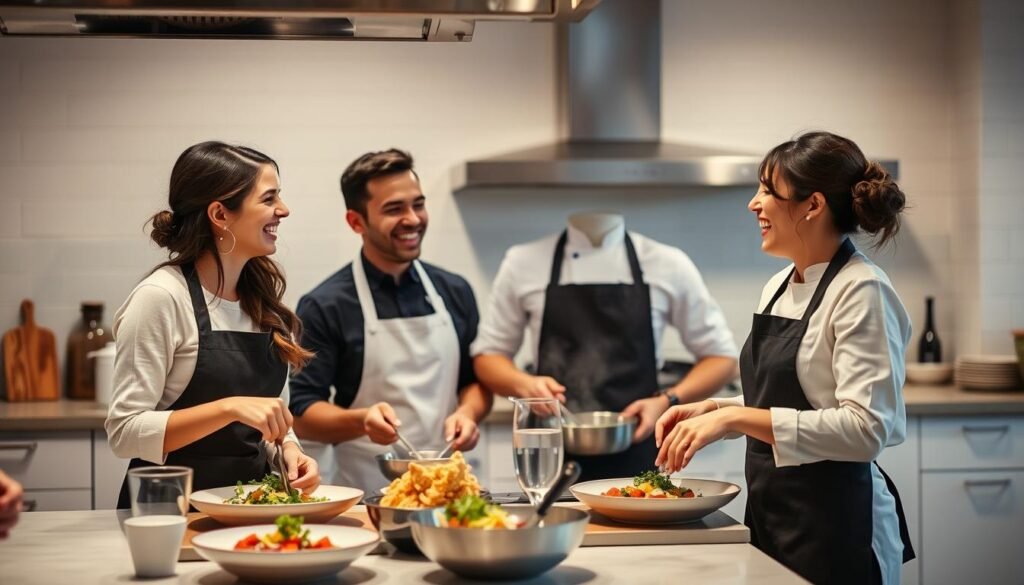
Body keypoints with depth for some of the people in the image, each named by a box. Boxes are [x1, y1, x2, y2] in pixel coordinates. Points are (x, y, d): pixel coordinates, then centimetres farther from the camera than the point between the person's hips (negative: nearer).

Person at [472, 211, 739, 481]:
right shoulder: (524, 263, 4)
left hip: (635, 457, 0)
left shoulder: (667, 264, 2)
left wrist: (667, 402, -11)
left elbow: (721, 357, 7)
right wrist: (525, 384, -11)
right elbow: (488, 354, 10)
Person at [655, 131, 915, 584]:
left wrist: (734, 416, -27)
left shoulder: (861, 291, -17)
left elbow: (866, 428, -25)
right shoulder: (779, 287, 9)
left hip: (834, 527, -8)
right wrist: (714, 409, 1)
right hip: (770, 516, 8)